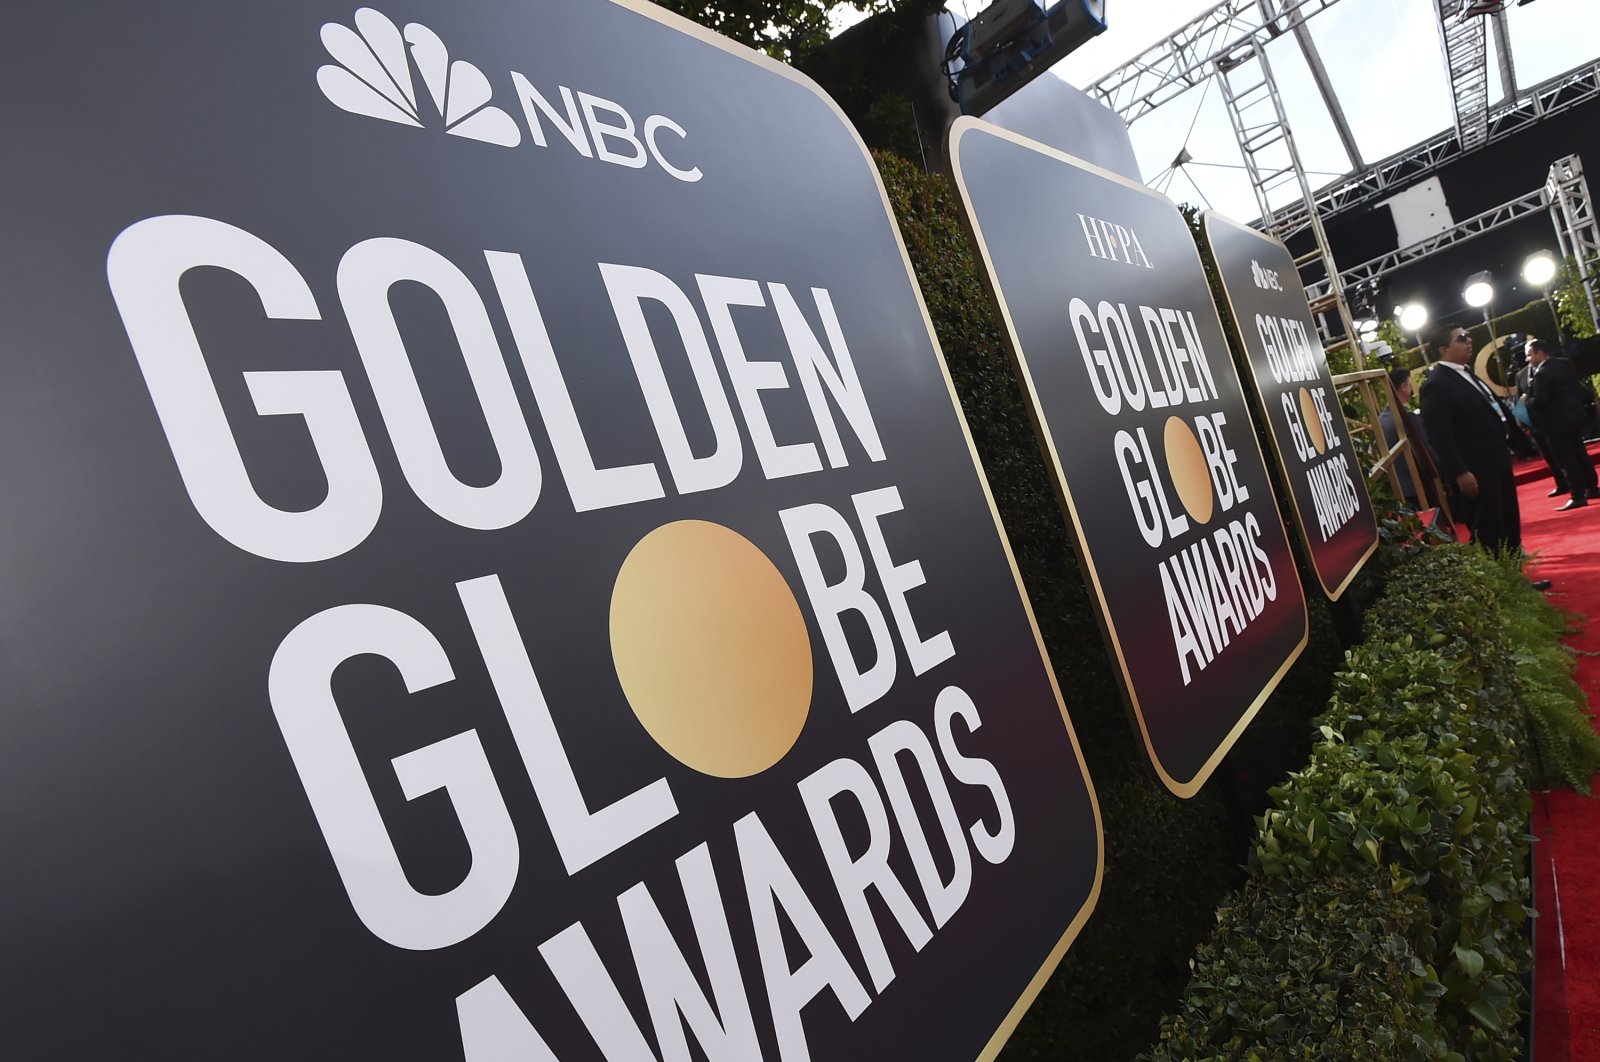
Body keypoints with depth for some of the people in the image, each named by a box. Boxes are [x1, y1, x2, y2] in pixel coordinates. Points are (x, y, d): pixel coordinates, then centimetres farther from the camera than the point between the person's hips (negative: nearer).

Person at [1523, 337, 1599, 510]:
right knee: (1579, 453, 19)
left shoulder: (1541, 373, -20)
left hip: (1557, 421, -9)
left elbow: (1540, 401, -23)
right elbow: (1576, 387, 15)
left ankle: (1578, 496, -1)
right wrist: (1578, 405, 23)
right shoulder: (1564, 364, 8)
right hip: (1574, 415, 9)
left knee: (1566, 460, -4)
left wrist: (1526, 402, -6)